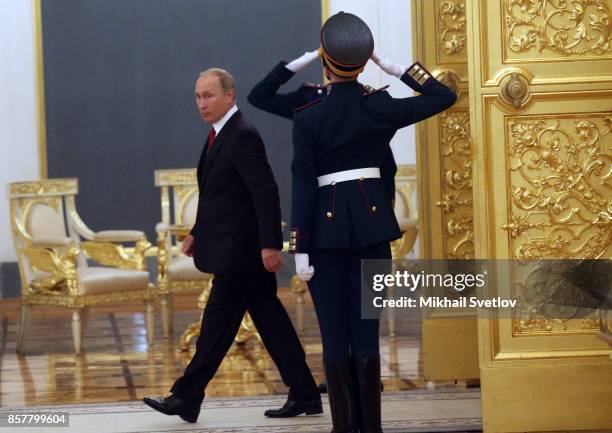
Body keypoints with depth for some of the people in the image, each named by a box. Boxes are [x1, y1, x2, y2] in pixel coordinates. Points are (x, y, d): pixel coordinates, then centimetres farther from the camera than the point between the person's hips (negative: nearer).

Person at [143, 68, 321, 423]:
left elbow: (266, 192, -21)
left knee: (218, 322, -3)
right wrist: (197, 233, 17)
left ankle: (187, 398, 3)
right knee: (269, 319, 10)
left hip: (240, 250, -10)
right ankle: (304, 394, 14)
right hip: (240, 250, 10)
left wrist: (270, 244, -24)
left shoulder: (243, 136, -15)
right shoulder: (221, 135, 15)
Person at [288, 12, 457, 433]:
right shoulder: (380, 108, -4)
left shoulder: (307, 117, -7)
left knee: (335, 334, 4)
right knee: (366, 330, 6)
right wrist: (391, 64, 3)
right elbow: (445, 96, 5)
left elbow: (303, 184, -8)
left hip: (327, 226, -2)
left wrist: (300, 248, -6)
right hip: (372, 222, 2)